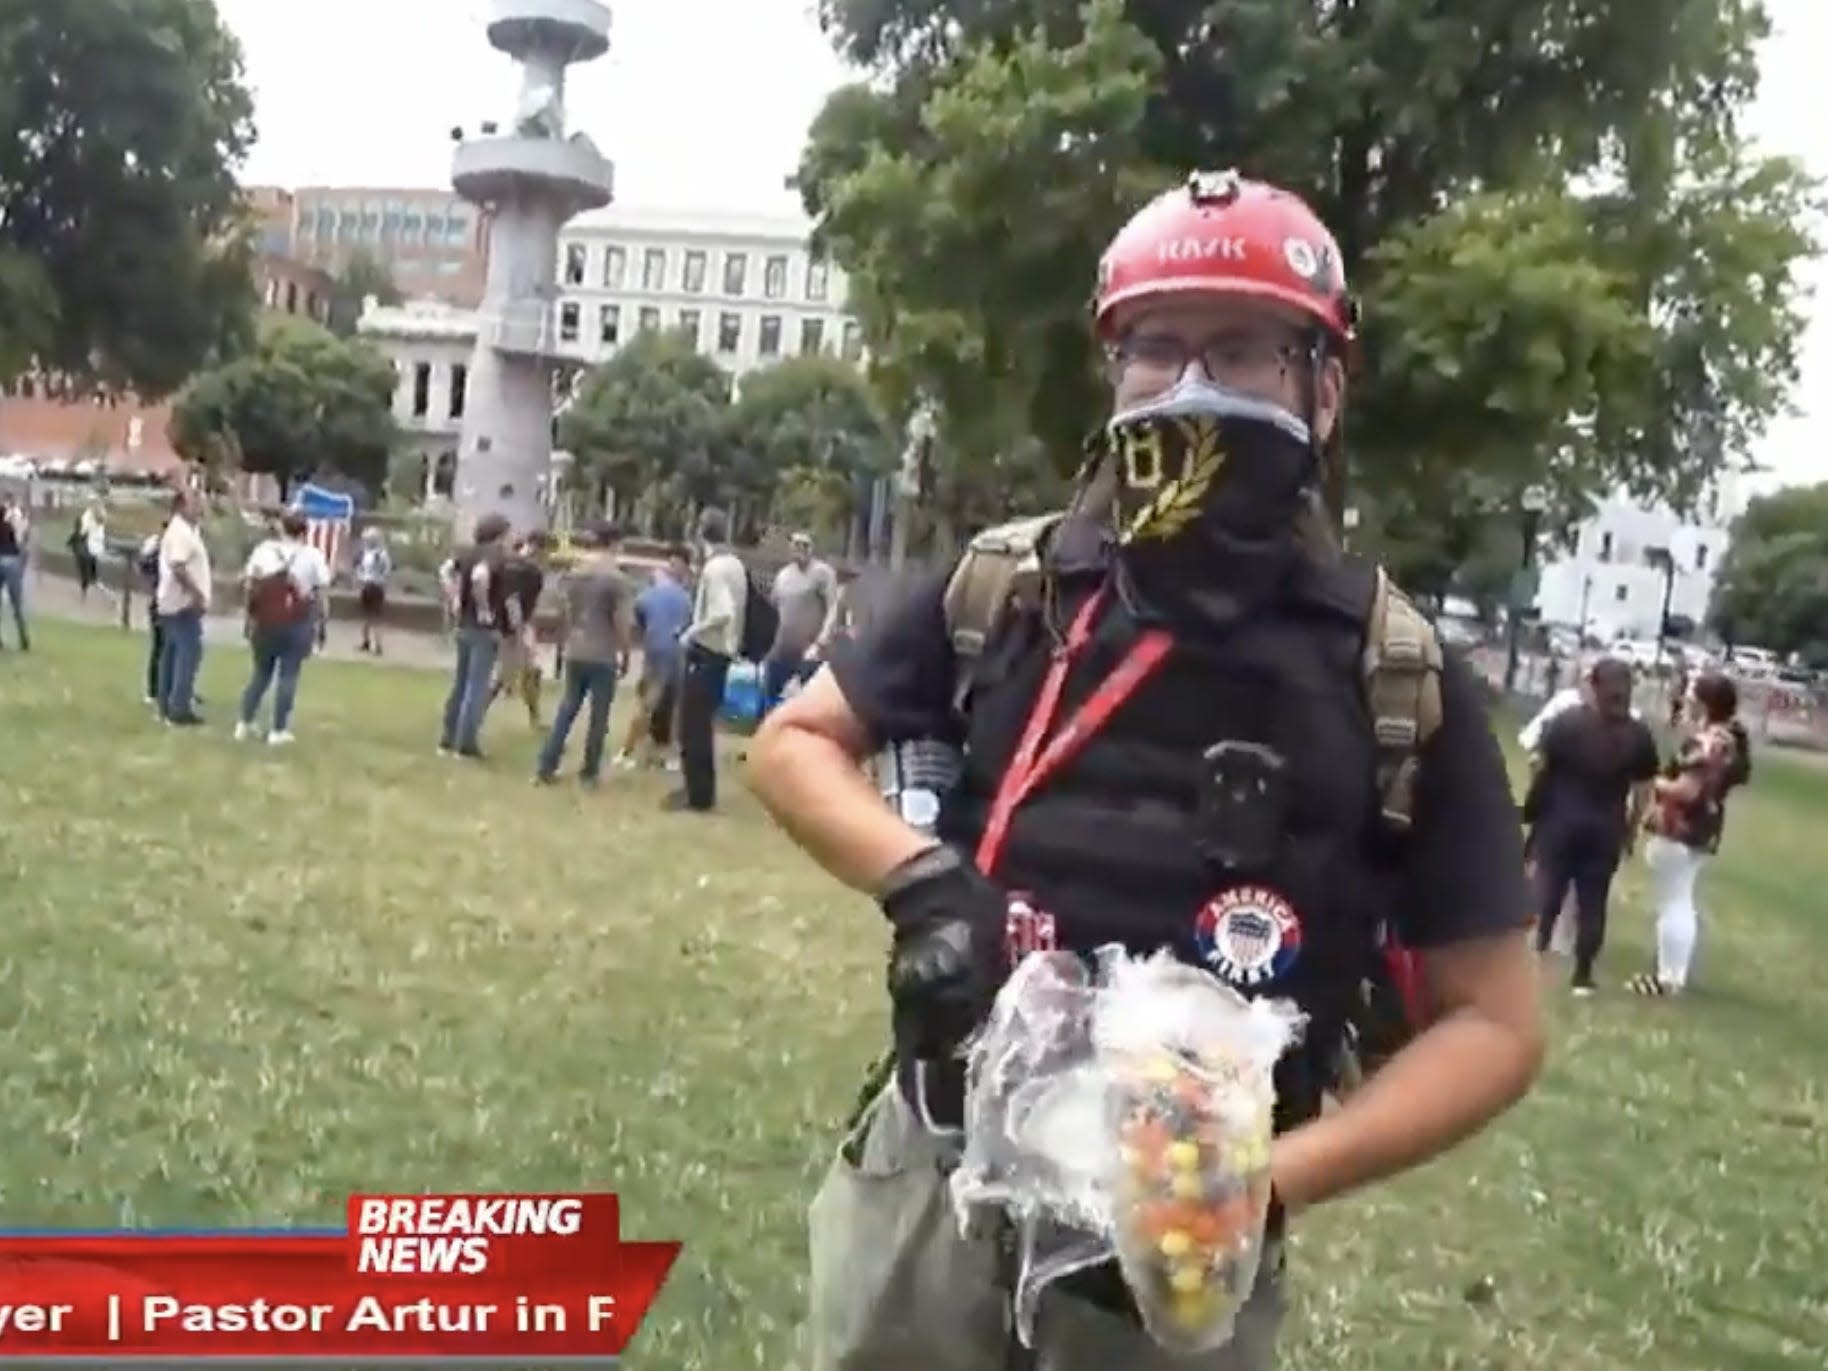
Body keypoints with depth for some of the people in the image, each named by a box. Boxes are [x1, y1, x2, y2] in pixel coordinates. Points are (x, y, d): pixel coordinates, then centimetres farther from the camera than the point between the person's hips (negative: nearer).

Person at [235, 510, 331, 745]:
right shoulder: (313, 556, -1)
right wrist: (316, 620, 4)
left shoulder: (263, 550, 4)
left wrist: (252, 615, 12)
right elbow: (322, 592, -5)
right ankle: (279, 731, 2)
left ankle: (244, 724, 16)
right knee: (287, 676, 1)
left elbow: (248, 586, 3)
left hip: (265, 622, 3)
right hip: (297, 624, -3)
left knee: (261, 672, 16)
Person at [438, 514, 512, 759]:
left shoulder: (468, 552, 9)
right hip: (485, 629, -8)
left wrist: (455, 602, 10)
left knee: (460, 684, 15)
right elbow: (479, 576, -30)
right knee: (477, 688, -2)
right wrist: (484, 609, -19)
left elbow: (446, 572, 10)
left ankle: (448, 740, 20)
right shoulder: (496, 554, -14)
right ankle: (466, 744, 0)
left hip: (464, 626, 8)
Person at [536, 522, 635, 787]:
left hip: (574, 654, 5)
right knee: (598, 716, 7)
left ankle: (546, 767, 10)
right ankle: (589, 771, 14)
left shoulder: (571, 575, 5)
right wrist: (626, 656, -1)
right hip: (603, 657, -5)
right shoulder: (617, 579, -12)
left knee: (567, 710, 14)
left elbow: (563, 614, 12)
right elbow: (622, 624, -13)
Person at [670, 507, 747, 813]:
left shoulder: (714, 567, -18)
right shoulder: (735, 565, 9)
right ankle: (702, 789, 26)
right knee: (702, 724, 18)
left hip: (705, 653, -9)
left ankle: (699, 795, 3)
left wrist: (691, 633, -17)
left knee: (694, 726, -1)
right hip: (723, 651, 9)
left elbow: (721, 614, -28)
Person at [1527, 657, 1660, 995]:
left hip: (1560, 822, -1)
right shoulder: (1639, 735, -2)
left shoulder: (1566, 722, -8)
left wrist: (1530, 811, 4)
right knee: (1592, 903, 8)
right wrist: (1629, 831, 10)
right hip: (1606, 829, 1)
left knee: (1546, 892, 7)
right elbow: (1642, 790, 0)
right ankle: (1583, 975, 11)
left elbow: (1543, 770, -6)